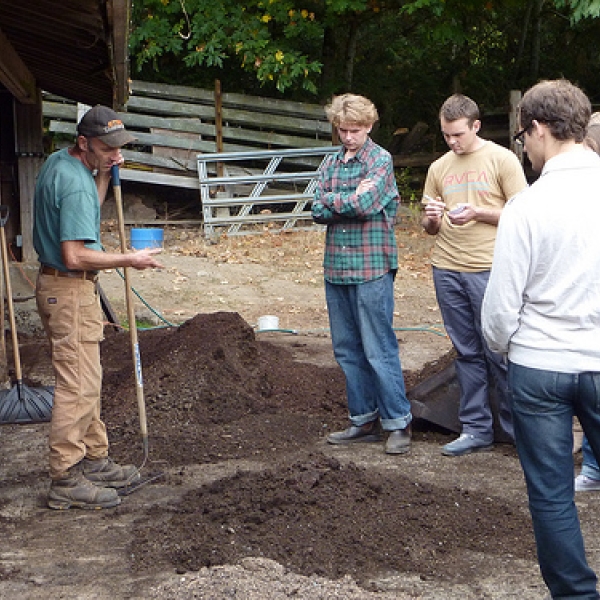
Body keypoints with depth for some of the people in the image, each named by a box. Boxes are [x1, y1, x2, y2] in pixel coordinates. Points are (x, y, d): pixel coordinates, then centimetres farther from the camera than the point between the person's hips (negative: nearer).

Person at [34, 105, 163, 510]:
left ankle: (94, 460, 26)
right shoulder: (75, 183, -22)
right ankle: (66, 480, -5)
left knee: (86, 380, 17)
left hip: (75, 288, 11)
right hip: (70, 290, -11)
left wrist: (104, 176, 9)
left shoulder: (59, 162, 9)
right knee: (79, 384, -9)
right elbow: (75, 256, -26)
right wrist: (129, 260, -16)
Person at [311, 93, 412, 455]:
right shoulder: (332, 163, 13)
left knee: (379, 349, -5)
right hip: (336, 268, 7)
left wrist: (330, 200, -4)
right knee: (347, 349, 11)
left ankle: (398, 422, 5)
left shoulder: (380, 160, -5)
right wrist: (351, 201, -11)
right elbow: (319, 212, 2)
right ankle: (364, 421, 21)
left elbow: (364, 204, -20)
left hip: (371, 269, -6)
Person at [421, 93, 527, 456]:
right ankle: (476, 429, 14)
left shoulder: (502, 160, -1)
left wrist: (478, 213, -15)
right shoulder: (439, 168, 14)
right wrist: (432, 219, -5)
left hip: (489, 270, -5)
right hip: (447, 270, 5)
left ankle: (518, 427, 10)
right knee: (467, 353, 8)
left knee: (498, 351, -3)